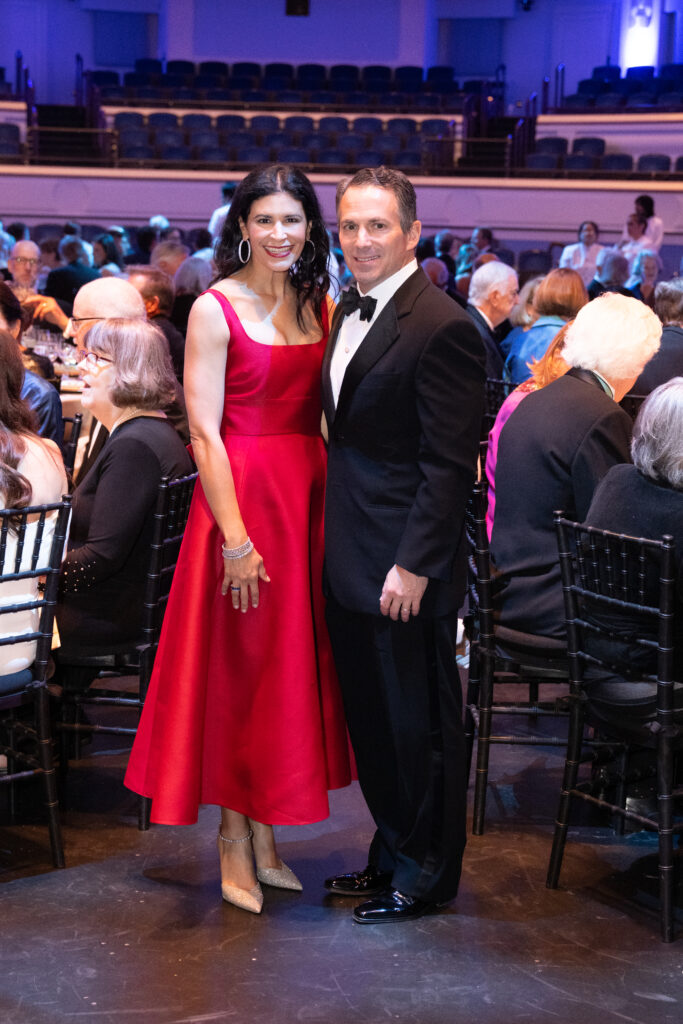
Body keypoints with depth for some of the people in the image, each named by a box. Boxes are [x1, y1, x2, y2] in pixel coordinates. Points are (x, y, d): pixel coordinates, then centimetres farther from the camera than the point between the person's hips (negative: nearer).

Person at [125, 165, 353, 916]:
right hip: (240, 496, -6)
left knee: (291, 668, 11)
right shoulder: (216, 309, -8)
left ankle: (264, 836, 23)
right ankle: (234, 840, 16)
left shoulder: (317, 305, 10)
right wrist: (236, 538, -17)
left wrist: (332, 506, 3)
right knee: (238, 668, 2)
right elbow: (205, 432, -13)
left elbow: (323, 416, 12)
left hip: (310, 499, 6)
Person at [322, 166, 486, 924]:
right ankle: (391, 853, 34)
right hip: (351, 562, 9)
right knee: (371, 718, 18)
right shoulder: (349, 313, 11)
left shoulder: (442, 327, -16)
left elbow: (449, 465, -18)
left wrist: (413, 566, -19)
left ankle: (427, 874, 22)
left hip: (406, 570, -8)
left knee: (419, 724, 6)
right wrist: (335, 538, 11)